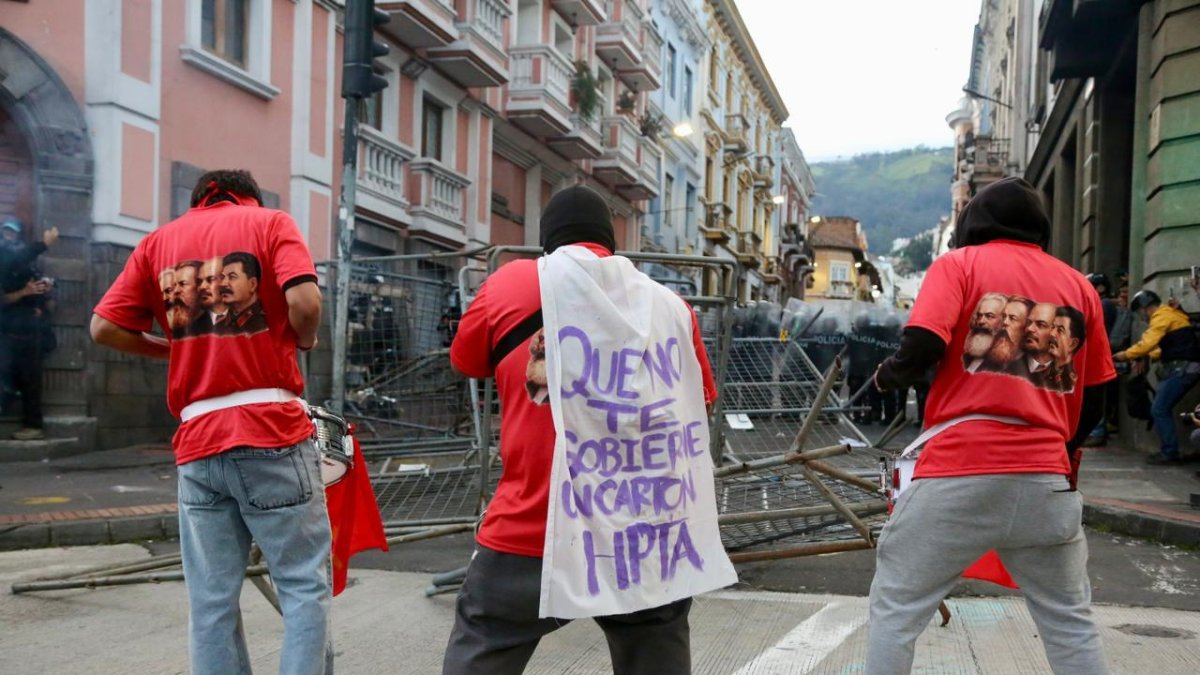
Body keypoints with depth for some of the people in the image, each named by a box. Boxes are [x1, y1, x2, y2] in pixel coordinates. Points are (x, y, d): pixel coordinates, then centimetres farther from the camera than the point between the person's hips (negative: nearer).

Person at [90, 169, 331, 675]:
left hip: (197, 440, 4)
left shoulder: (158, 240, 15)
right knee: (304, 585, 3)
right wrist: (304, 341, 8)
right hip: (272, 430, -4)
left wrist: (176, 348, 18)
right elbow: (304, 301, -12)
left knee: (211, 601, 8)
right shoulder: (269, 222, 5)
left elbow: (104, 327, 7)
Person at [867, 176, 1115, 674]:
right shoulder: (1078, 285, 14)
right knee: (1071, 625, 16)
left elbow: (921, 348, -12)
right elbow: (1093, 400, 16)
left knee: (895, 607, 7)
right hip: (1046, 477, 4)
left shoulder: (959, 264, 3)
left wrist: (886, 376, 8)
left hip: (959, 471, -4)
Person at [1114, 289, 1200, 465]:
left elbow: (1147, 343, -19)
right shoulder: (1170, 314, 22)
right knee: (1164, 409, 13)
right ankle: (1169, 450, 14)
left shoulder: (1162, 316, -10)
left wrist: (1126, 355, -6)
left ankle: (1169, 453, -6)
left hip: (1182, 369, -10)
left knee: (1159, 410, -7)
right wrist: (1145, 358, 15)